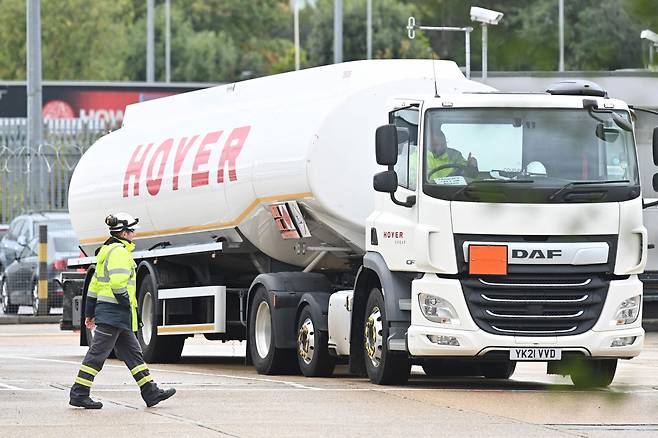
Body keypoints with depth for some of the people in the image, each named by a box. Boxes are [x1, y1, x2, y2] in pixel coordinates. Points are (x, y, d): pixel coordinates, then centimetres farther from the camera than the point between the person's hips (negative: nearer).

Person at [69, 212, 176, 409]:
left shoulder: (108, 250, 19)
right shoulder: (119, 251, -13)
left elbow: (95, 283, 21)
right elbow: (118, 283, -25)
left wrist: (90, 313, 24)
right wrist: (127, 304, -15)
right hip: (115, 312, -11)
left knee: (132, 352, 11)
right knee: (98, 352, -7)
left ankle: (151, 392, 13)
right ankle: (79, 394, -4)